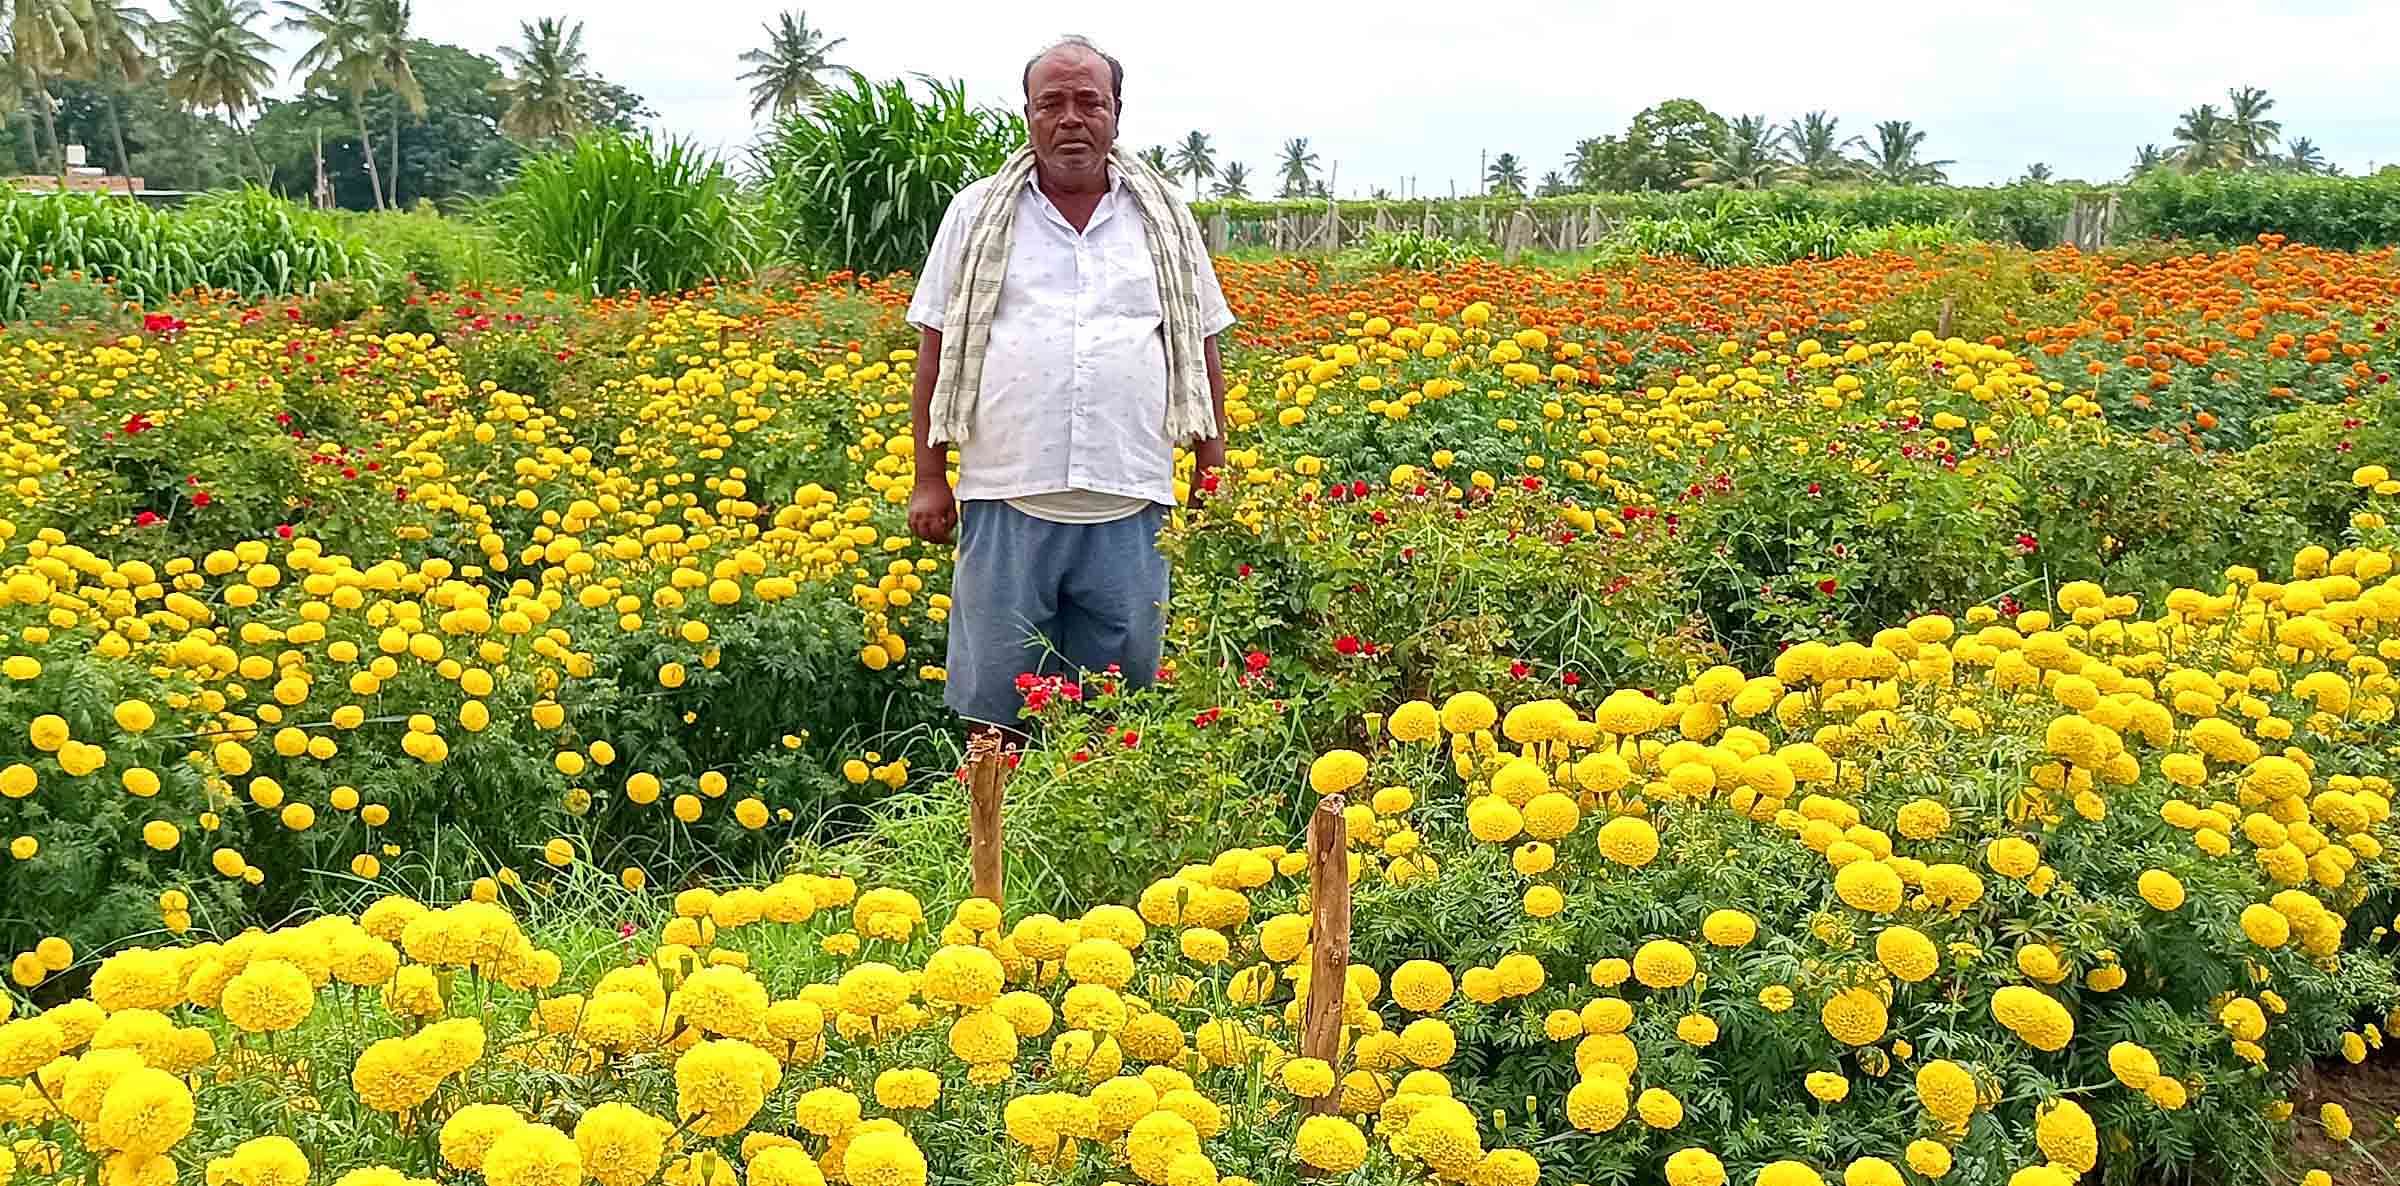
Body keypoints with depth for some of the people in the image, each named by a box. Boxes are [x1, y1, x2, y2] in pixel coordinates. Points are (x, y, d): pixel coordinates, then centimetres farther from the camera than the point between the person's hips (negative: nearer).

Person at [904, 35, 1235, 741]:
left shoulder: (1165, 220, 10)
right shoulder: (978, 217, 7)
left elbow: (1201, 350, 14)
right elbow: (937, 350, 8)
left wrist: (1212, 477, 9)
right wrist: (929, 478, 3)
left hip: (1129, 506, 1)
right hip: (1008, 499, -1)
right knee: (993, 704, 3)